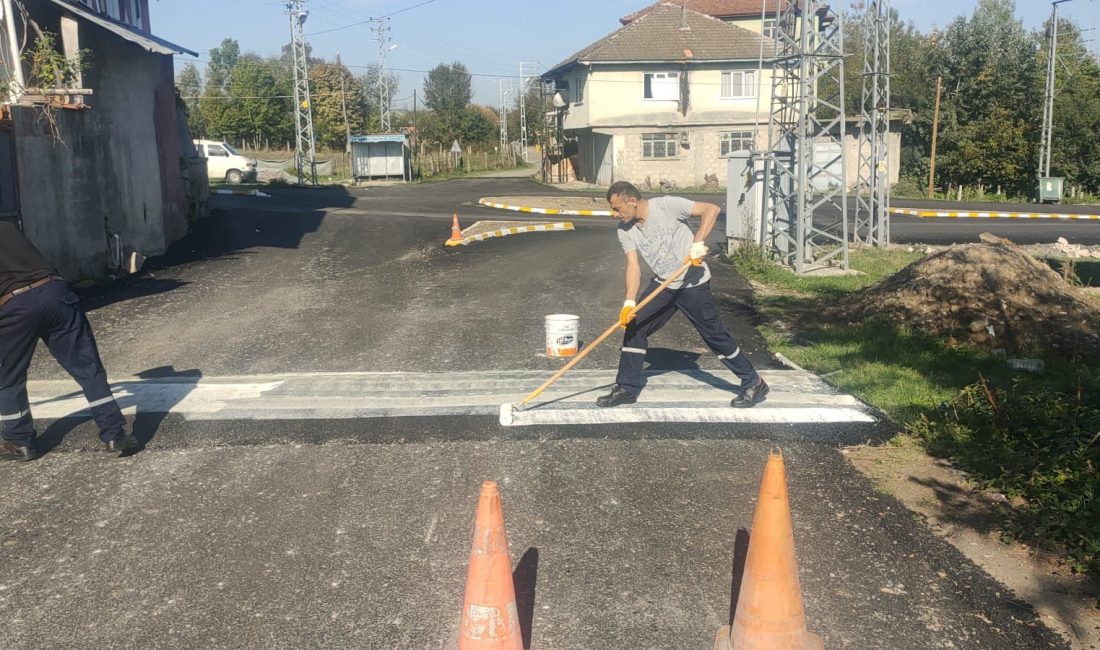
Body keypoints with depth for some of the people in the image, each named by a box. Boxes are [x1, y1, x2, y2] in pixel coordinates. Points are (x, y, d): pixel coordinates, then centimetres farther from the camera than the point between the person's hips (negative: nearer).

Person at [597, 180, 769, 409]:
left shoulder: (667, 205, -20)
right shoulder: (625, 230, -3)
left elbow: (712, 209, -21)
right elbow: (633, 266, -8)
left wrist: (697, 242, -31)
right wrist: (629, 302, -21)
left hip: (693, 283, -6)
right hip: (662, 284, 6)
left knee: (715, 336, 0)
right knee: (635, 326, -1)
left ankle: (754, 384, 16)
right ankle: (627, 388, 10)